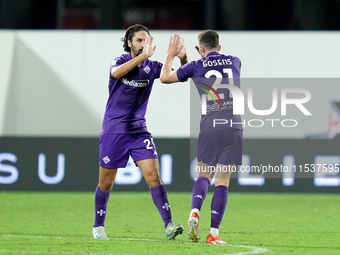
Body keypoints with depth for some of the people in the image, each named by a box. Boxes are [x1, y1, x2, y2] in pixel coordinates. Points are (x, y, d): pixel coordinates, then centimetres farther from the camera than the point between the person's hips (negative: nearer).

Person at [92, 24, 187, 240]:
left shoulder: (151, 67, 1)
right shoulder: (120, 62, -8)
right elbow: (116, 72, -32)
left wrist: (183, 59, -23)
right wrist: (143, 55, -41)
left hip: (139, 130, 2)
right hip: (113, 130, -2)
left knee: (153, 175, -12)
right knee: (106, 183, 6)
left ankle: (169, 225, -19)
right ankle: (98, 226, 25)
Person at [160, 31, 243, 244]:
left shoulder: (197, 66, 3)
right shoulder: (235, 62, 10)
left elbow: (165, 77, 13)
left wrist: (171, 55, 28)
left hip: (209, 128, -1)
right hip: (234, 126, 1)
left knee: (204, 175, 15)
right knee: (222, 181, 2)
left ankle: (195, 212, -12)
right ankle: (214, 233, -2)